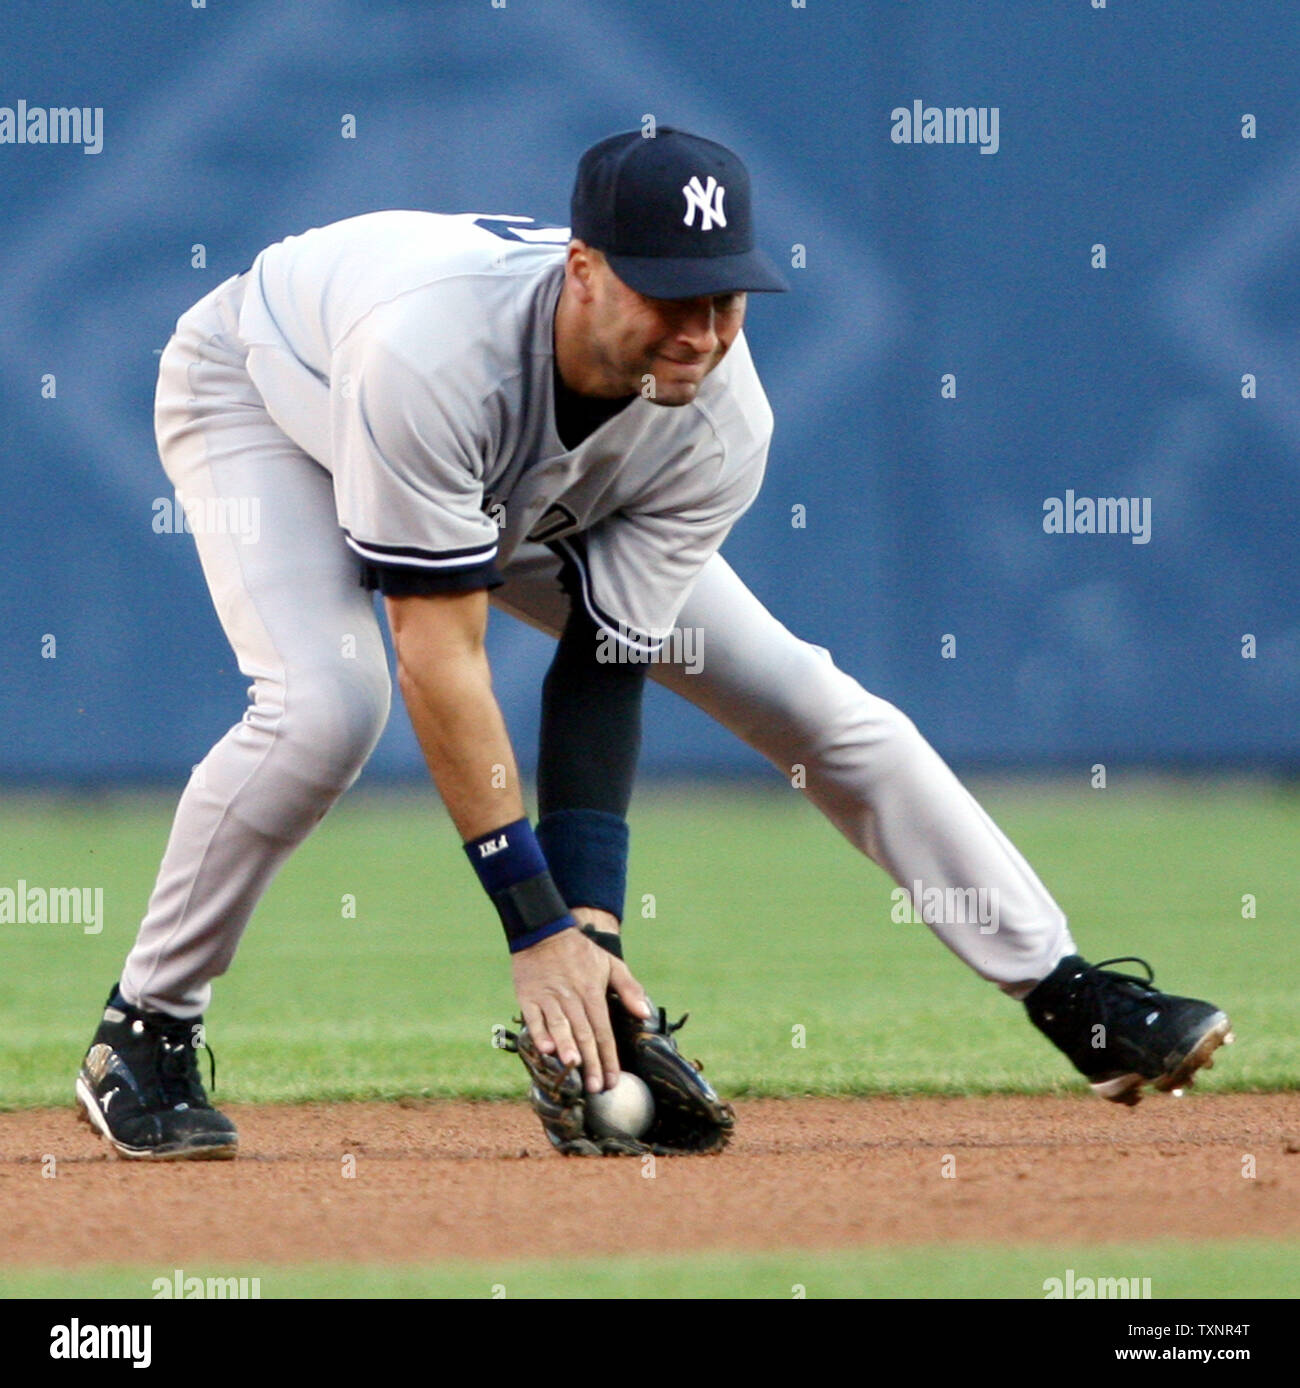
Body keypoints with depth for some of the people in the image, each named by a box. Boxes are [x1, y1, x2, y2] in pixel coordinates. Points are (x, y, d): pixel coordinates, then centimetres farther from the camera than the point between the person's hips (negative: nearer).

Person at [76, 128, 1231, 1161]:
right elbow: (441, 657, -41)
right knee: (327, 703, -33)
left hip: (537, 495, 5)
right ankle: (143, 1035, -15)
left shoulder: (722, 425, -29)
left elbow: (603, 673, -23)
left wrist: (591, 930, -31)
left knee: (801, 695, -3)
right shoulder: (432, 348, -45)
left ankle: (1062, 990, 9)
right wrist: (539, 929, -41)